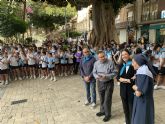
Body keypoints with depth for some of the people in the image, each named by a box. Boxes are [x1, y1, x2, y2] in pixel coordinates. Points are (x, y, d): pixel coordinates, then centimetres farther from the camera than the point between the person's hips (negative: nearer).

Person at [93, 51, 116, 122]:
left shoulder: (110, 63, -15)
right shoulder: (96, 63, -3)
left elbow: (114, 73, -13)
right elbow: (94, 72, 4)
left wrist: (106, 76, -27)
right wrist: (97, 76, -18)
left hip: (109, 83, -4)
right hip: (100, 83, 4)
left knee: (107, 100, 0)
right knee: (101, 99, 19)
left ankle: (108, 114, 20)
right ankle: (102, 111, 41)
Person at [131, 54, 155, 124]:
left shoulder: (142, 73, -25)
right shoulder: (143, 69, 5)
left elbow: (138, 93, -27)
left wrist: (136, 88, -10)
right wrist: (137, 87, -11)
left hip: (143, 102, -9)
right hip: (143, 100, 9)